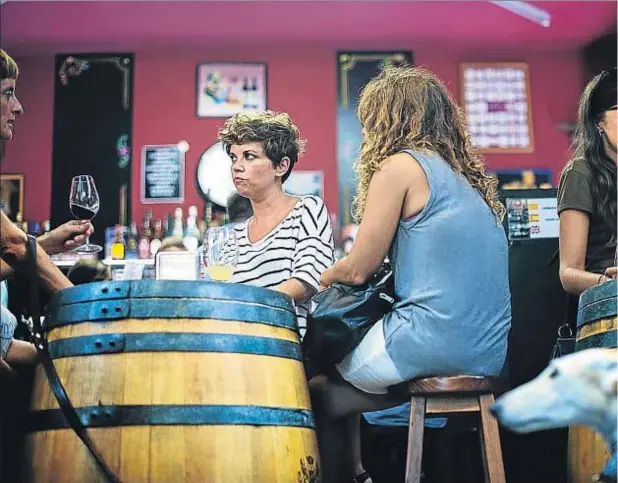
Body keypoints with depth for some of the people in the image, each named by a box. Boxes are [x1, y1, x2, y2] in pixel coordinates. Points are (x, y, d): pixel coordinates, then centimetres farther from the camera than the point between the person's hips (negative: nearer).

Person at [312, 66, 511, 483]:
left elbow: (358, 269, -4)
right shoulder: (466, 173, 18)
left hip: (436, 341, -8)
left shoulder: (399, 165, -5)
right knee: (336, 395, 22)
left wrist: (325, 275, 18)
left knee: (317, 390, 14)